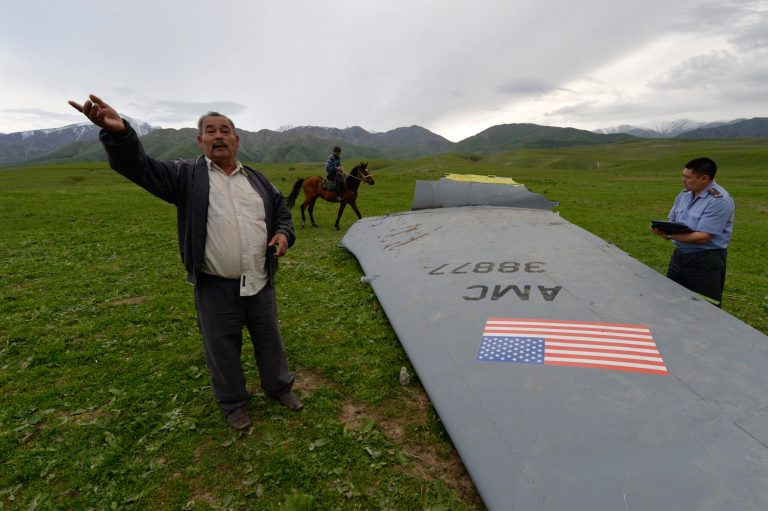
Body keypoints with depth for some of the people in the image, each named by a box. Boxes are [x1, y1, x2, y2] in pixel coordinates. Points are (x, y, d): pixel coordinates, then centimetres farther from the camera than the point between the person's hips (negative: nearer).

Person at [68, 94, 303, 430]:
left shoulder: (257, 180, 8)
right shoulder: (186, 176, -2)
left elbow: (282, 214, 17)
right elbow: (139, 167, -16)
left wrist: (283, 235, -5)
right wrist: (118, 133, -37)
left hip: (260, 284, 3)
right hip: (216, 289, -2)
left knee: (270, 341, 19)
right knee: (223, 349, 14)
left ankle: (279, 387, 43)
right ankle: (233, 403, 38)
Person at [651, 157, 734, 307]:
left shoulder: (719, 200, -18)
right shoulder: (684, 195, 6)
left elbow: (702, 237, -23)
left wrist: (669, 235, -26)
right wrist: (663, 230, -12)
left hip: (706, 260, -7)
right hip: (680, 255, 7)